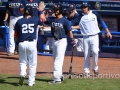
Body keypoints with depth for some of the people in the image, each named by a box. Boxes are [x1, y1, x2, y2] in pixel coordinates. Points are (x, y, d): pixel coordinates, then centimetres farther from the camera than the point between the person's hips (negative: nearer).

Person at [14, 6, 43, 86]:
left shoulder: (19, 21, 1)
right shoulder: (35, 20, 1)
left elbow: (16, 35, 5)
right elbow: (42, 22, 24)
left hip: (22, 43, 1)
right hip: (32, 43, -1)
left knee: (23, 62, 16)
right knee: (32, 64, 10)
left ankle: (22, 73, -11)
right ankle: (31, 82, 11)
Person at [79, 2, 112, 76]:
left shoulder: (95, 14, 2)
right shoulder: (81, 17, 4)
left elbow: (102, 22, 8)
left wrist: (108, 31, 3)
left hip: (94, 36, -2)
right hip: (86, 38, 2)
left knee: (95, 51, -17)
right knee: (86, 54, 2)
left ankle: (95, 68, 3)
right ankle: (86, 71, 10)